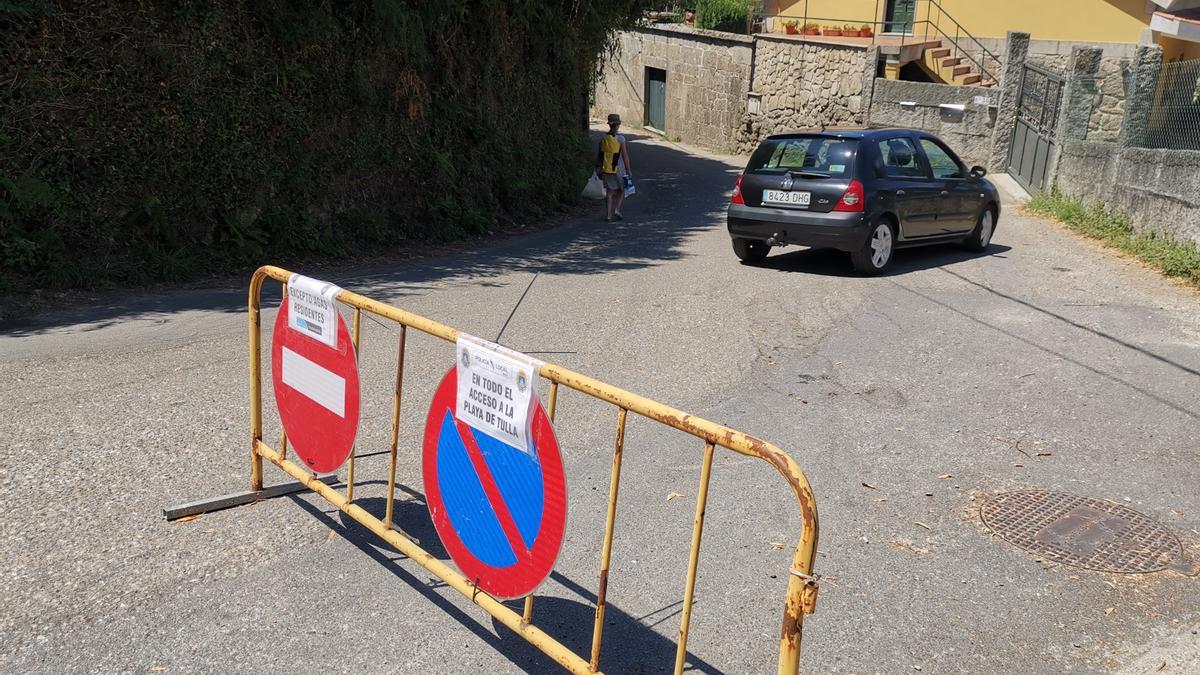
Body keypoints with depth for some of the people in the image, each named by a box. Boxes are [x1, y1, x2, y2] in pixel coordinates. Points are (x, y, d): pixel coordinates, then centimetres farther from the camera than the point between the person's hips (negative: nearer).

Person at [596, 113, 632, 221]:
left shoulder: (603, 138, 0)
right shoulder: (620, 139, -13)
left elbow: (599, 155, 6)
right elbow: (625, 156, -12)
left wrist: (599, 169, 17)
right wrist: (628, 170, -5)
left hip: (606, 169, 4)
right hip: (618, 169, -4)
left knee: (609, 192, 10)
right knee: (622, 190, 14)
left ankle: (609, 214, 8)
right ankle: (617, 209, -2)